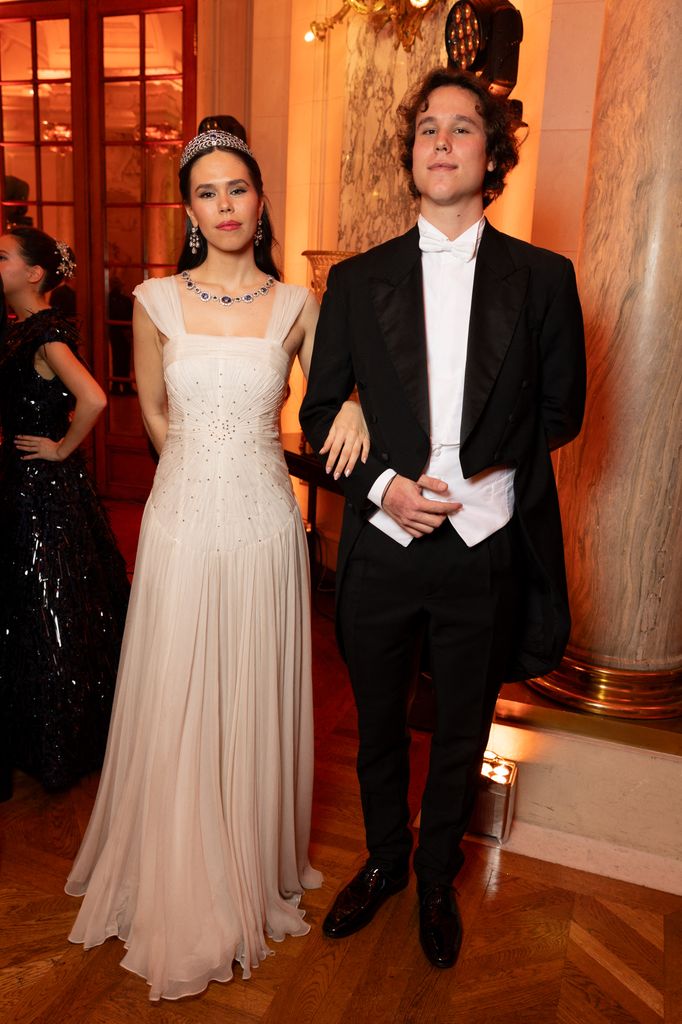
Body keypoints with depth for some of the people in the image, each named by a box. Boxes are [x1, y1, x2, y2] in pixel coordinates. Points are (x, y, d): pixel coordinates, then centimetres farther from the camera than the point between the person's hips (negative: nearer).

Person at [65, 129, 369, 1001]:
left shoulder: (295, 304, 2)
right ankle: (181, 893, 31)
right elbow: (155, 413, 12)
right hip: (184, 519, 0)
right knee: (177, 706, 7)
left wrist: (355, 404, -8)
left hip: (264, 521, 1)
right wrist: (207, 473, 10)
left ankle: (256, 872, 36)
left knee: (256, 701, 12)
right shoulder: (156, 301, 1)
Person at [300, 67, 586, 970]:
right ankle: (384, 863, 46)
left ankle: (437, 879, 44)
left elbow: (560, 411, 3)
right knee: (378, 727, 19)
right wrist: (384, 483, -13)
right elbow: (319, 411, 3)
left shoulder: (543, 278, -1)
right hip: (382, 544, 1)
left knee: (462, 736, 18)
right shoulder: (358, 280, 2)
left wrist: (466, 475, -8)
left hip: (485, 550, 0)